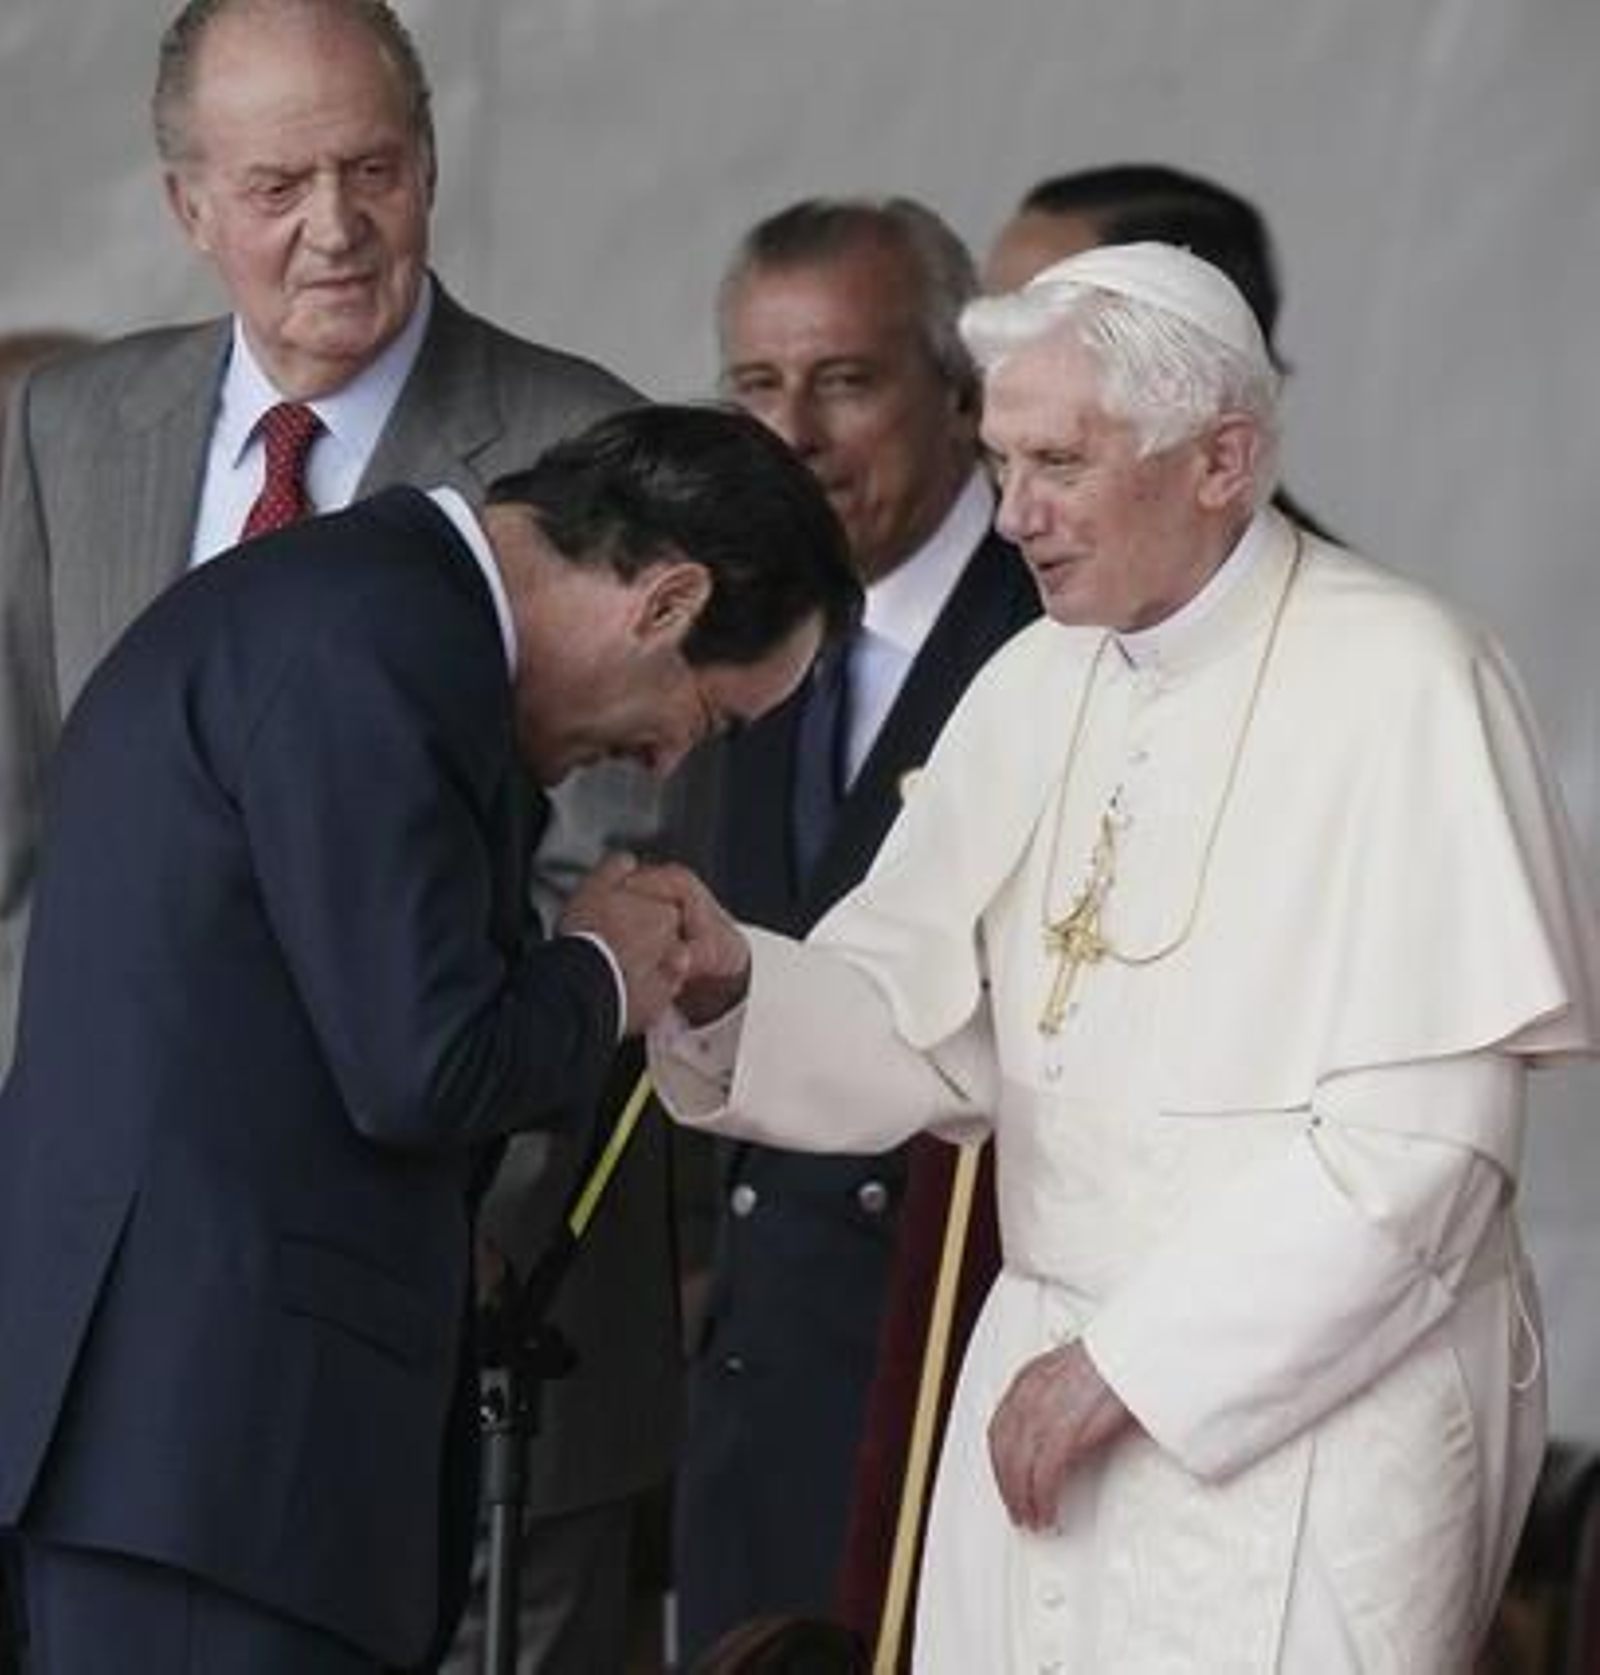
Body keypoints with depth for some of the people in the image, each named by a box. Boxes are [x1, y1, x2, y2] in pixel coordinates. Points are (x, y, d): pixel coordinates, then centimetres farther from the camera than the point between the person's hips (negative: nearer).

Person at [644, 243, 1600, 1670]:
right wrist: (733, 983, -13)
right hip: (1052, 1369, 6)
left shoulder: (1399, 684, -13)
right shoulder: (1039, 684, 8)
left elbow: (1426, 1136, -17)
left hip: (1316, 1404, -6)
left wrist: (1132, 1364, -15)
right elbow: (928, 1032, 7)